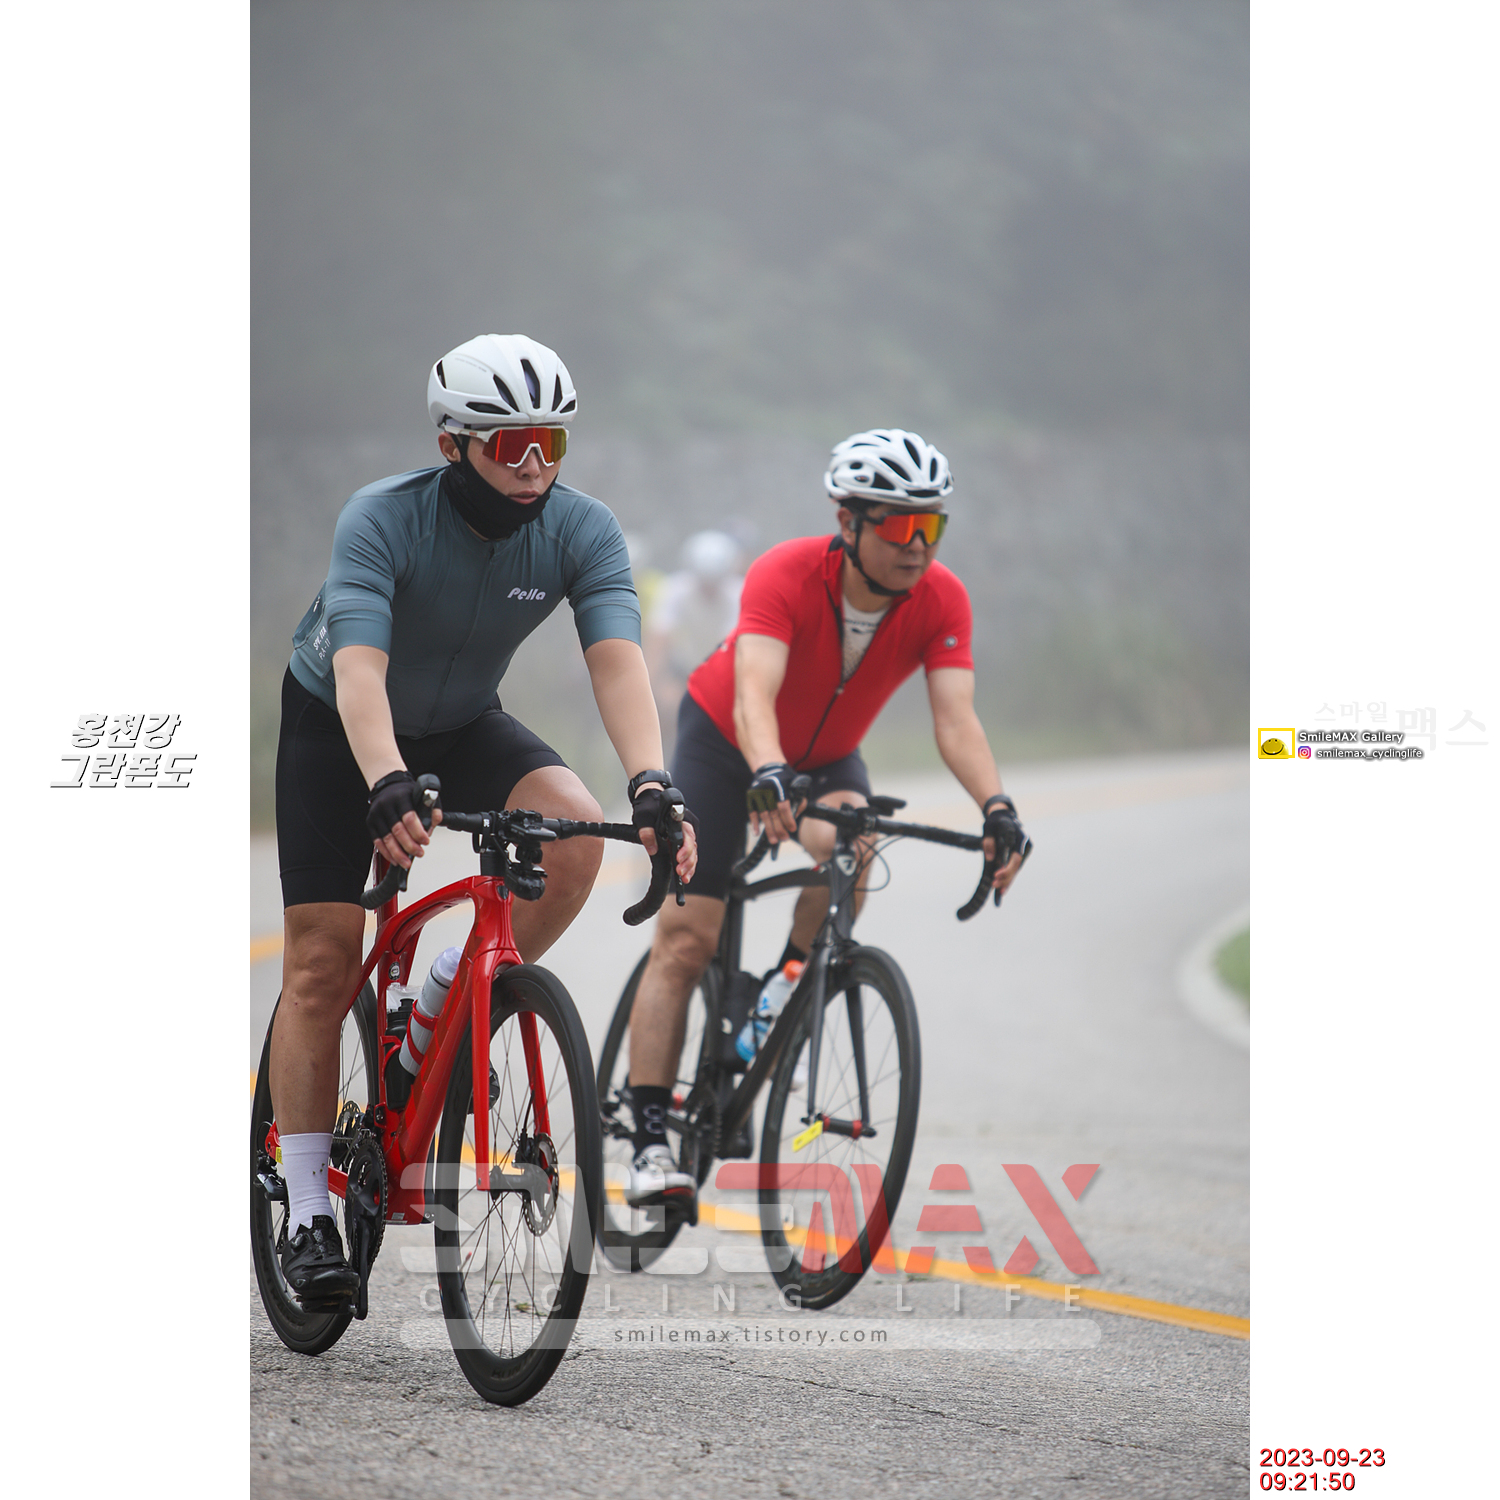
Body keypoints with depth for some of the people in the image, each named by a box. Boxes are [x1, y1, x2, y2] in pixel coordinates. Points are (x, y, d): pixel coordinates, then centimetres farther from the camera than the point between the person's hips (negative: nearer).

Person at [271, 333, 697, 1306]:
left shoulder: (581, 530, -21)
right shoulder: (383, 519, -31)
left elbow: (618, 660, -33)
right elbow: (359, 668, -42)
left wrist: (651, 783, -50)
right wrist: (387, 787, -60)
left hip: (462, 725, 3)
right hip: (334, 727, -3)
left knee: (576, 835, -26)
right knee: (321, 965, -10)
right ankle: (308, 1214, -2)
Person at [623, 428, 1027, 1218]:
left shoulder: (940, 600, -24)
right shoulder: (785, 576, -34)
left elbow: (955, 716, -32)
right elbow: (754, 692, -46)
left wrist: (997, 808, -49)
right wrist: (769, 777, -65)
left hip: (827, 754, 3)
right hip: (725, 738, -3)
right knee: (685, 938, -10)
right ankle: (650, 1141, -7)